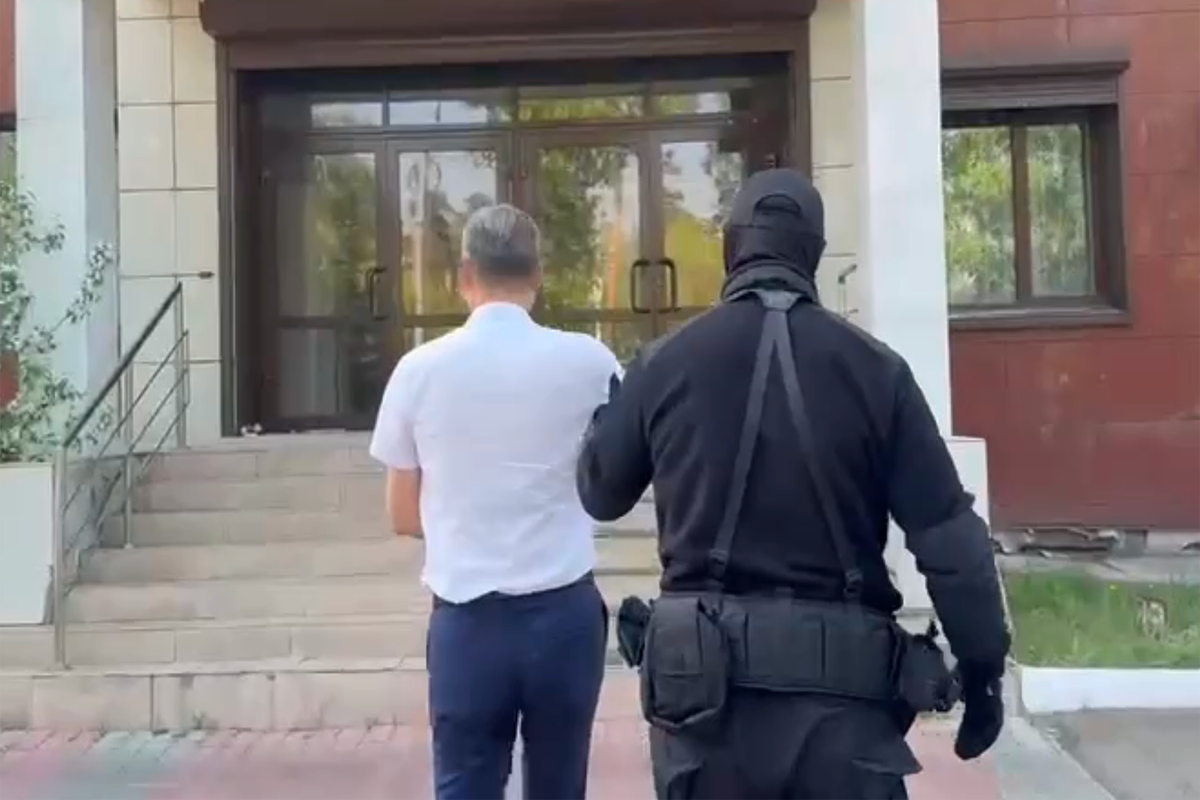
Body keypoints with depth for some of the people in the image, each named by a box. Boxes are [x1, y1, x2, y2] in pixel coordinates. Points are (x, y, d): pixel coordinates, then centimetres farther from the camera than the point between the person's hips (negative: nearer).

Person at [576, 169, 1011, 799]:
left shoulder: (665, 363, -2)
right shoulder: (876, 368, -4)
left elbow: (600, 493, 12)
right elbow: (950, 538, -4)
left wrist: (607, 414, 32)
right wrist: (983, 669, 8)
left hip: (705, 683, 1)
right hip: (841, 688, -1)